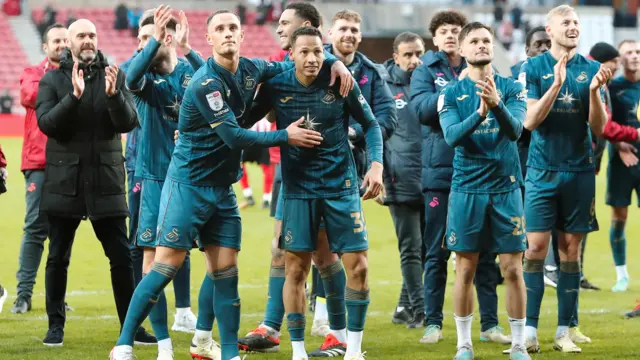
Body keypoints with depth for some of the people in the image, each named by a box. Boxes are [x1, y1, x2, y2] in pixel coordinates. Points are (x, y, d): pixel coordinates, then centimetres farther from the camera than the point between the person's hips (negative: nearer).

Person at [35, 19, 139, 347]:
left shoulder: (113, 76, 5)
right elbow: (46, 122, -10)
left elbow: (128, 123, -4)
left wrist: (113, 94, -22)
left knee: (121, 257, 1)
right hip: (64, 182, 0)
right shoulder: (52, 80, 3)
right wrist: (74, 96, -24)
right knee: (58, 258, 4)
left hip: (106, 182, 1)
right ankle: (55, 325, 15)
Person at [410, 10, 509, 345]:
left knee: (484, 251, 4)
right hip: (440, 171, -2)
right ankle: (433, 323, 12)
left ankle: (489, 323, 10)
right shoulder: (425, 71, 4)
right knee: (436, 253, 4)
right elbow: (421, 107, -13)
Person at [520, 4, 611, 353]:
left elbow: (598, 128, 1)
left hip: (579, 171, 2)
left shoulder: (592, 69, 5)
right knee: (535, 248, -6)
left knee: (570, 249, 4)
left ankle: (565, 330, 7)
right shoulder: (533, 69, 0)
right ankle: (529, 331, -5)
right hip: (542, 170, -2)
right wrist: (556, 84, -20)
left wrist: (594, 90, -16)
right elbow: (529, 121, -10)